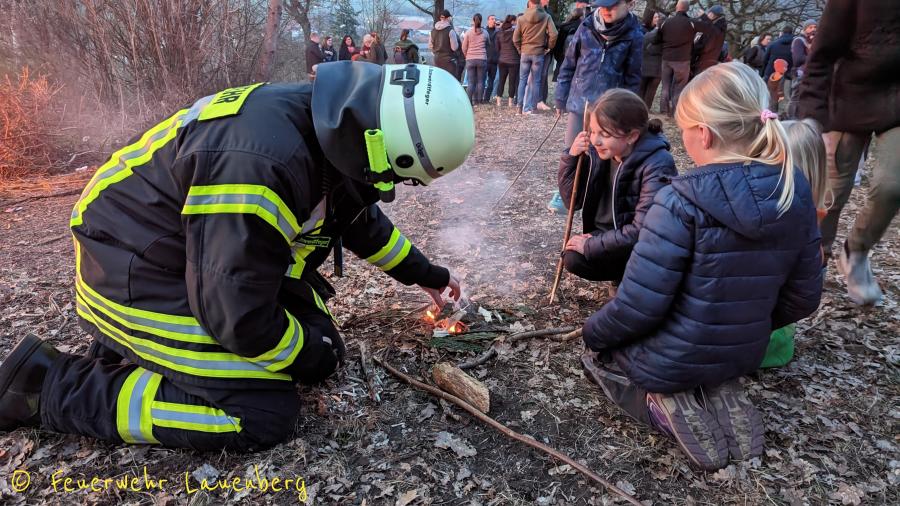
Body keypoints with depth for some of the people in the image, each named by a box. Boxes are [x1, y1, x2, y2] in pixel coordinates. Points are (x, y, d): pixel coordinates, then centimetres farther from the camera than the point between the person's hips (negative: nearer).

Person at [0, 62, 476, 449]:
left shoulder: (326, 126, -5)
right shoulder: (262, 164, -35)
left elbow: (360, 216, 15)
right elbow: (240, 318, -28)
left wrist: (423, 272, 23)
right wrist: (311, 353, -9)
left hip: (194, 258, 9)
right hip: (136, 273, -9)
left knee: (317, 347, 6)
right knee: (264, 412, -12)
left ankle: (136, 348, 18)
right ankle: (49, 384, -1)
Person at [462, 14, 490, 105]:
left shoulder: (469, 33, 0)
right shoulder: (485, 33, 2)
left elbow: (464, 47, 5)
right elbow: (488, 44, 15)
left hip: (470, 59, 0)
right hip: (482, 59, 0)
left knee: (471, 82, 2)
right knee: (480, 81, 4)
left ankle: (469, 101, -6)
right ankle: (479, 101, 3)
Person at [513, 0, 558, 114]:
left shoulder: (521, 18, -3)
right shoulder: (546, 17, -6)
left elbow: (515, 38, -1)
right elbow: (553, 34, -11)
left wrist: (520, 49, 13)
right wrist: (549, 47, 4)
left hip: (525, 53, 1)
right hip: (539, 53, -1)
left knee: (522, 80, 11)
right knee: (535, 81, 6)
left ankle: (520, 107, 6)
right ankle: (529, 108, 3)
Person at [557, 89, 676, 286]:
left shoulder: (657, 167, -24)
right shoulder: (599, 153, -6)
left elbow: (642, 231, -28)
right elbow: (573, 201, 0)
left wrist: (590, 245, -22)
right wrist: (572, 157, -14)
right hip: (608, 237, 6)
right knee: (573, 258, -21)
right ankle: (624, 273, 6)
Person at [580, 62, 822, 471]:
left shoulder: (681, 202, -27)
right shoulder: (796, 193, -6)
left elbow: (637, 308, -25)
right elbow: (802, 299, 2)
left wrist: (592, 331, -5)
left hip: (672, 360, -6)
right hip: (744, 356, 7)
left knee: (599, 350, 26)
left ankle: (666, 405, 0)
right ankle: (722, 396, 11)